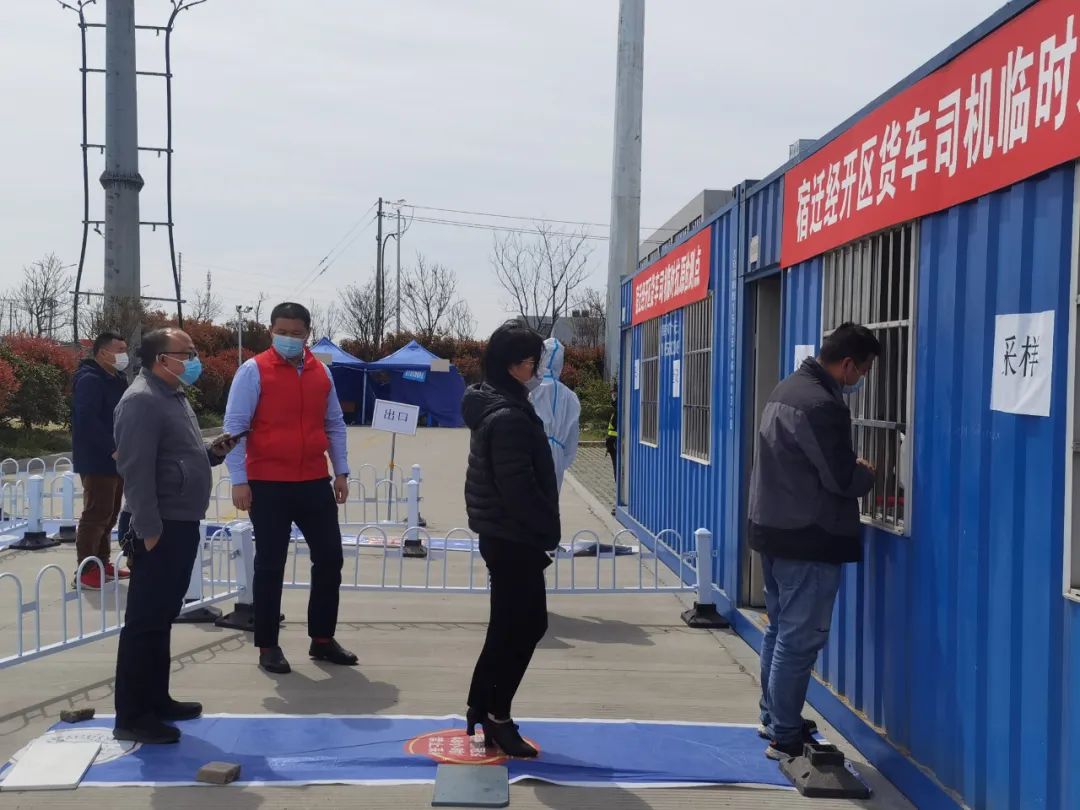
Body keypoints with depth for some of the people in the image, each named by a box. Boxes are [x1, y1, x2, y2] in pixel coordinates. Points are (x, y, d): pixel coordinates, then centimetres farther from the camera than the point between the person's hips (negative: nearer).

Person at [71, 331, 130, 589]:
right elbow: (88, 420, -25)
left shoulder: (115, 379, 15)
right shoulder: (90, 380, -15)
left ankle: (102, 564, 23)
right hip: (97, 461, -10)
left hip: (114, 459, 10)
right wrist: (113, 448, -24)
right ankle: (86, 571, -4)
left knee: (109, 514, 14)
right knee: (96, 514, -8)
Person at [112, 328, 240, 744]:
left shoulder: (174, 396, 17)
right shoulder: (141, 400, -15)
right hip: (160, 529, -10)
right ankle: (131, 716, 2)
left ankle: (156, 700, 26)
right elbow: (136, 471, -21)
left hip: (182, 524, 10)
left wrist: (213, 452, 7)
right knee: (144, 621, -4)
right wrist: (149, 531, -23)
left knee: (162, 618, 16)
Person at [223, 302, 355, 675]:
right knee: (270, 566, 4)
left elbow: (334, 425, 15)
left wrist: (341, 472, 9)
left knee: (330, 558, 9)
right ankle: (267, 646, 17)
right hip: (268, 486, -5)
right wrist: (239, 480, -12)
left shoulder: (321, 373, 8)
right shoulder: (254, 370, -6)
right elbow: (234, 427, -8)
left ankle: (322, 639, 24)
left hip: (315, 483, 5)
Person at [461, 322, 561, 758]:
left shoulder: (494, 407, 12)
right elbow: (519, 488, -23)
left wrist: (540, 531, 14)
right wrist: (547, 530, -10)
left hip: (503, 535, 10)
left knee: (509, 627, 17)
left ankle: (482, 712, 25)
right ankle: (496, 716, 12)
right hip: (514, 538, -10)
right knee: (525, 626, 1)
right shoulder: (509, 418, -21)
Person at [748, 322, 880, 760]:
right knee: (800, 639, -2)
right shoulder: (821, 405, -22)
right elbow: (842, 480, -18)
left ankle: (773, 717, 30)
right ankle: (785, 737, 5)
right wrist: (867, 474, 3)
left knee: (780, 630, 19)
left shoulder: (789, 388, 11)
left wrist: (851, 466, 8)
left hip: (773, 528, 10)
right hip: (808, 539, -10)